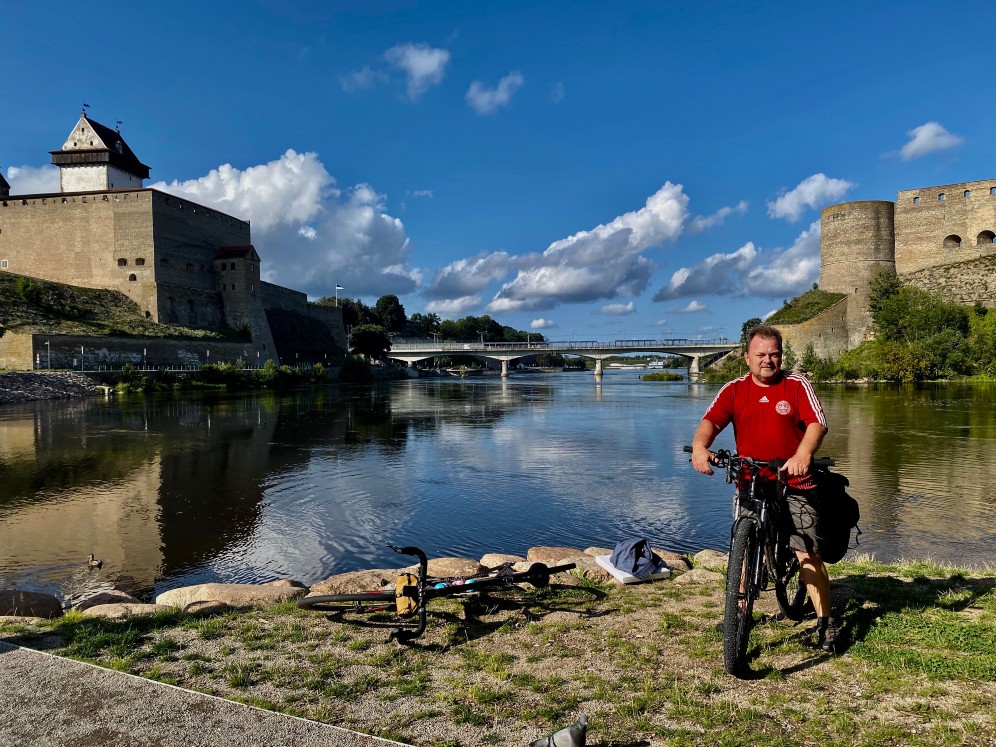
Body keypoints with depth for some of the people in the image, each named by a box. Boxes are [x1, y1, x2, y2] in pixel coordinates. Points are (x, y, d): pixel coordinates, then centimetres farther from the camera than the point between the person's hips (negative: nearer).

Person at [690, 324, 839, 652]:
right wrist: (700, 446, -37)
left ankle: (825, 622, 11)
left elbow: (817, 423, -16)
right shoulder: (734, 390, 1)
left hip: (794, 483, -2)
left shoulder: (797, 385, -3)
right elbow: (711, 420, -14)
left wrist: (803, 454, -37)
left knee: (808, 553, -5)